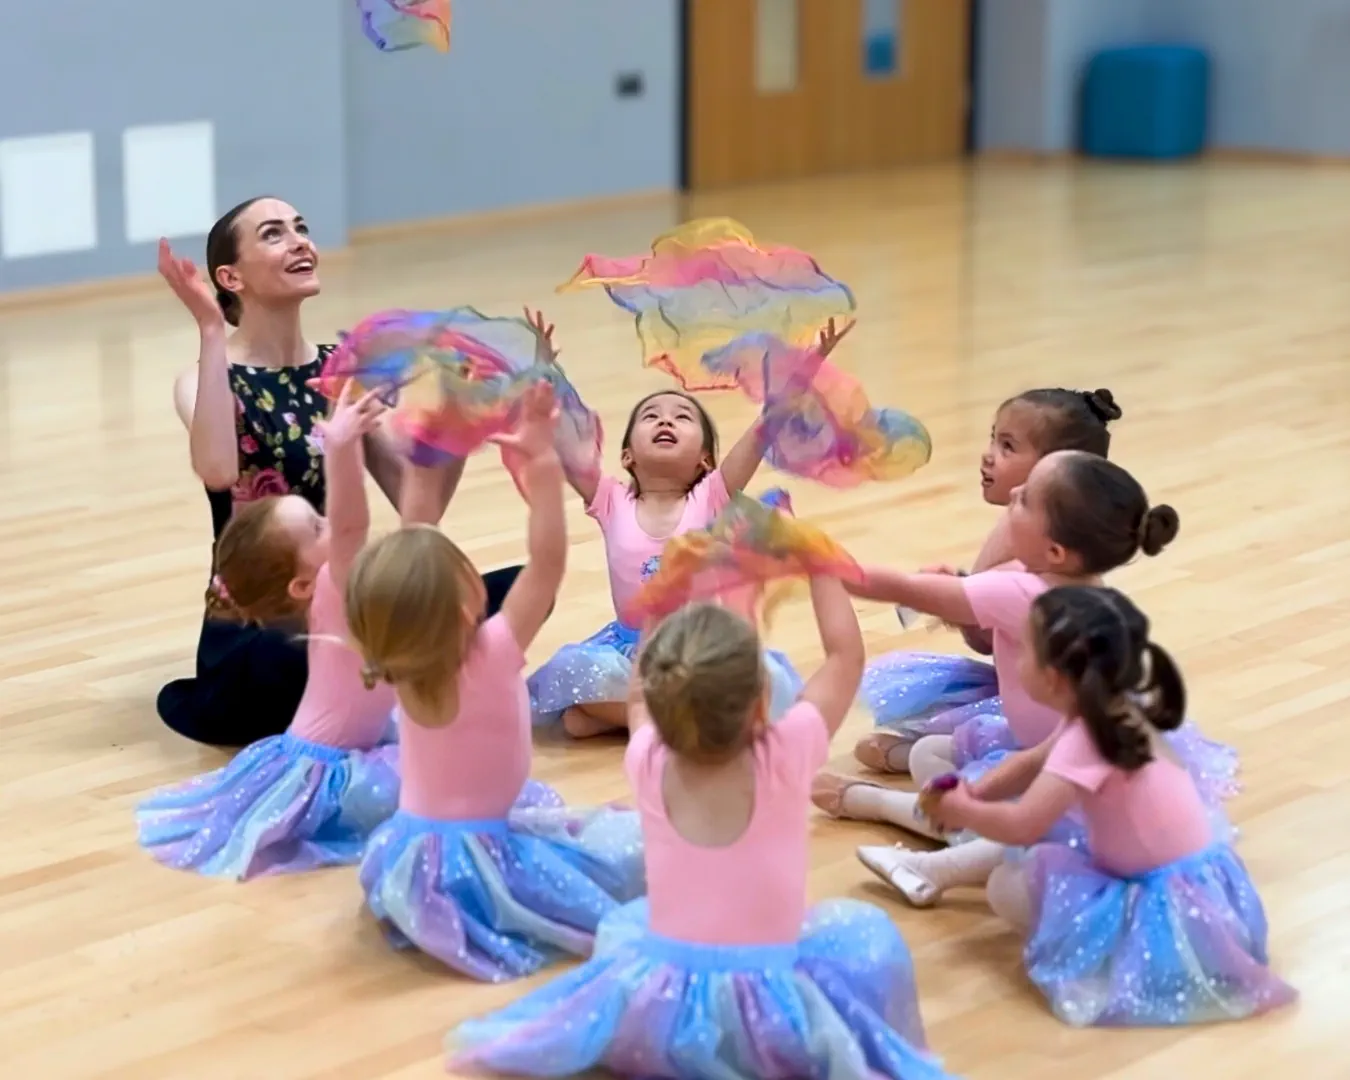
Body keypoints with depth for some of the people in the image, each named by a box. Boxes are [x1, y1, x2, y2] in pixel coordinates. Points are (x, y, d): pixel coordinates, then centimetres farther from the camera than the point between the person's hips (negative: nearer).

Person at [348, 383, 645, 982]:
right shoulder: (491, 658, -22)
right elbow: (547, 563, -21)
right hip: (479, 861, -6)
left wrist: (419, 472, 7)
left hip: (412, 856, 6)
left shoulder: (397, 661, -6)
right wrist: (544, 464, -21)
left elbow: (409, 558, 7)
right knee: (636, 845, -4)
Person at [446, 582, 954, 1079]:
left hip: (657, 1013, 3)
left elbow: (642, 696, 16)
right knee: (866, 930, 22)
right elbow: (846, 653, -2)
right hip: (769, 1020, -3)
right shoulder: (784, 759, -17)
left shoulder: (648, 765, -9)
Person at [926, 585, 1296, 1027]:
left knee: (1009, 887, -12)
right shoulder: (1109, 714, 4)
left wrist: (963, 812, -9)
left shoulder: (1086, 740, -24)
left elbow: (1021, 826, -28)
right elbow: (1033, 764, 21)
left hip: (1172, 906, -9)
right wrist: (975, 793, 9)